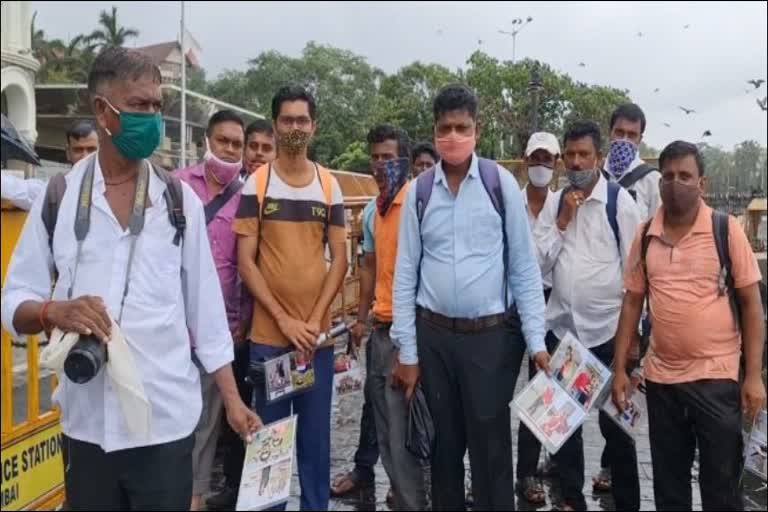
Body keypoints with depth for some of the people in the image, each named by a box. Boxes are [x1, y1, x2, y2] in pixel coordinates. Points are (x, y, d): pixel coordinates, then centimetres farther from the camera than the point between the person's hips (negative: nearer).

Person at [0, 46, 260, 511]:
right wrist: (53, 311, -21)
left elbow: (206, 307, 3)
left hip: (166, 419, 0)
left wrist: (232, 398, 2)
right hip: (87, 421, 1)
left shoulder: (181, 200, 1)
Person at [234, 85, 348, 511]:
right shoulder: (256, 184, 0)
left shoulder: (329, 185, 6)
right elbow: (245, 261, -4)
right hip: (268, 333, -2)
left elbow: (339, 259, 4)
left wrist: (315, 320, -7)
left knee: (316, 432, 11)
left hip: (317, 333, 2)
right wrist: (284, 319, -11)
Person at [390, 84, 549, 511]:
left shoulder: (501, 183, -4)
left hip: (490, 335, -2)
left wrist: (536, 340, -6)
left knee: (491, 448, 6)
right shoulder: (419, 191, 1)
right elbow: (406, 272, 3)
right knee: (444, 444, 15)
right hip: (433, 335, 2)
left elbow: (524, 266, -2)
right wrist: (407, 351, 2)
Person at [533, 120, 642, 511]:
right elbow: (539, 263, 2)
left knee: (614, 421, 8)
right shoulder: (554, 203, 6)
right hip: (561, 326, 4)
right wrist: (562, 221, -9)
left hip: (607, 328, -4)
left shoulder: (619, 201, -7)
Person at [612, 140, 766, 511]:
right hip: (660, 376, 3)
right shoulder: (645, 235, 3)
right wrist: (620, 368, 4)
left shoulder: (726, 229, -6)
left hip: (716, 375, -3)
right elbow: (632, 302, 7)